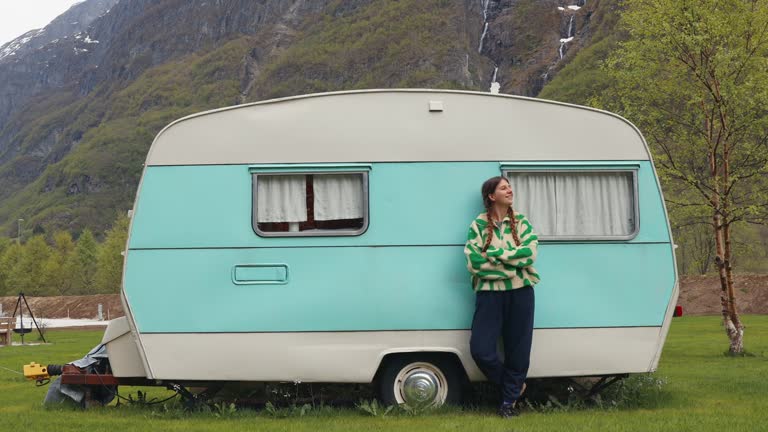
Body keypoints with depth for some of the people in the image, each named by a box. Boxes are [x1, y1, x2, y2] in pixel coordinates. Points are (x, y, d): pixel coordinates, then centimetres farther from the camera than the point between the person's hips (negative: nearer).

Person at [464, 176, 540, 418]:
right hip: (489, 293, -1)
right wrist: (513, 262, -11)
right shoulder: (478, 224, 2)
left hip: (520, 292, 1)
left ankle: (510, 398, 21)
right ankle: (515, 386, 17)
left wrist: (494, 253, -12)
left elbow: (530, 253, -8)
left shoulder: (522, 222, 7)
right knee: (480, 350, -8)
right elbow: (473, 262, -9)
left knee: (517, 349, 3)